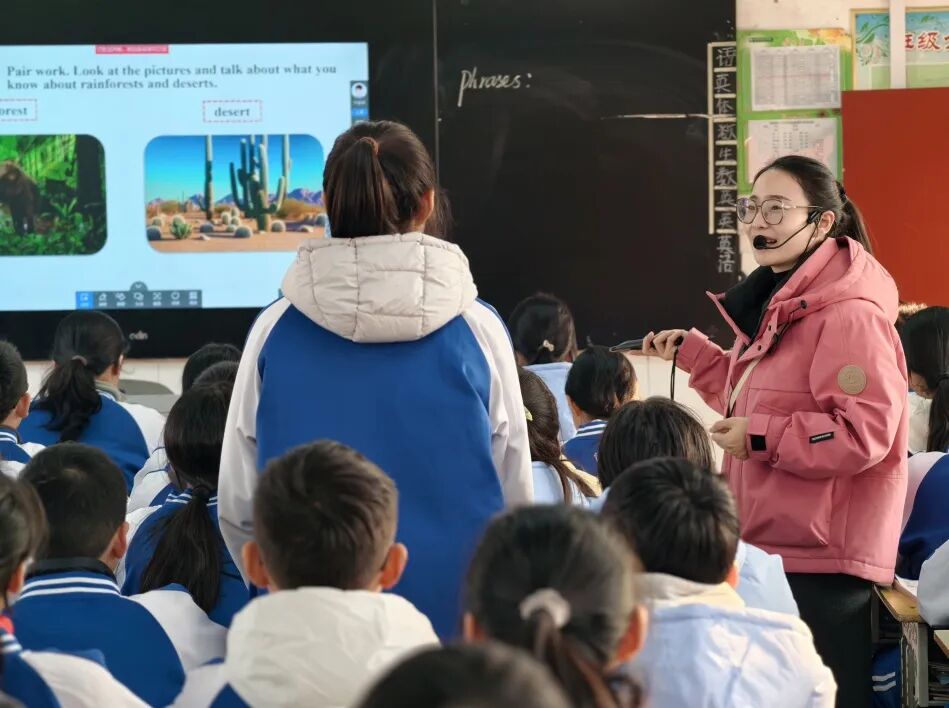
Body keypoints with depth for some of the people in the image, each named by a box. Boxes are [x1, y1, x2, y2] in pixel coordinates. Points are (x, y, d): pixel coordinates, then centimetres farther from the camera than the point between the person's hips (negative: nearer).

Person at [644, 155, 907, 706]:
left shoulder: (846, 313, -18)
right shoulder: (777, 303, 15)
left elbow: (866, 432, -25)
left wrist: (760, 437, -22)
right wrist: (692, 353, 19)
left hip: (821, 557, -10)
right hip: (775, 547, 10)